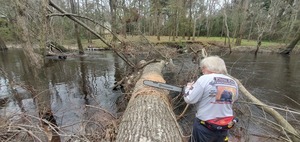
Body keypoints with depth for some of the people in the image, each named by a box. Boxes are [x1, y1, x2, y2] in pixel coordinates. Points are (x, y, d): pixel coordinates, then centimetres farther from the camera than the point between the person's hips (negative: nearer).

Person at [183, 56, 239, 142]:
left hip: (205, 127, -5)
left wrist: (189, 87, 1)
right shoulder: (233, 83, -1)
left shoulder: (205, 79, -20)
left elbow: (189, 99, -17)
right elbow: (232, 100, 15)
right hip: (225, 126, 6)